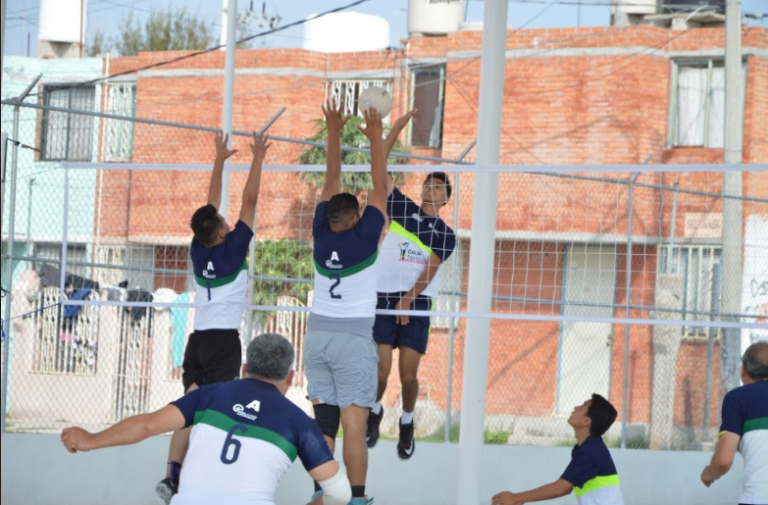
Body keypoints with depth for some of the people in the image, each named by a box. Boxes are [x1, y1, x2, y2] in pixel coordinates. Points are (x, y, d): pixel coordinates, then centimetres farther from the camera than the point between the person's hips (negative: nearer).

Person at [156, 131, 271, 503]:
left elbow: (211, 204, 16)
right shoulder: (232, 250, -10)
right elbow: (249, 202, -6)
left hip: (197, 339, 6)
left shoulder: (198, 250, 4)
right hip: (224, 340, -6)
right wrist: (257, 159, 1)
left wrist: (220, 161, 24)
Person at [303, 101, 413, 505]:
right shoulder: (363, 238, -10)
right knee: (354, 424, -6)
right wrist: (376, 139, 3)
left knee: (323, 421, 6)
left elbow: (332, 181, 9)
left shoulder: (321, 234, -1)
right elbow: (379, 187, -4)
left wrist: (334, 133, 13)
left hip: (318, 333, 5)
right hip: (354, 336, -5)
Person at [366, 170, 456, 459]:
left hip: (416, 305, 0)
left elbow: (430, 270, -4)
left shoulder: (445, 234, 8)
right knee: (380, 371, -9)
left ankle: (407, 424, 20)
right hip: (383, 300, 0)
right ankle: (375, 412, 21)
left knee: (408, 376, -6)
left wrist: (408, 299, -17)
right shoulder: (402, 209, 12)